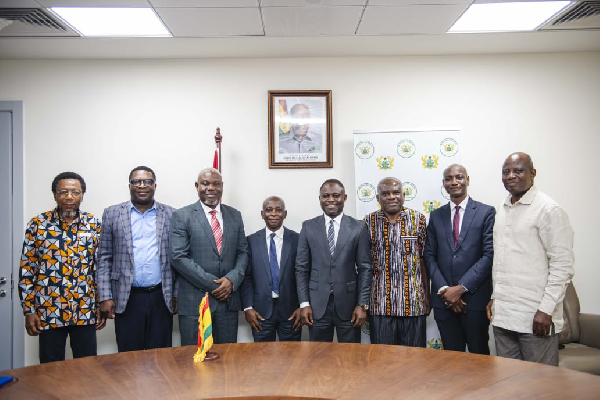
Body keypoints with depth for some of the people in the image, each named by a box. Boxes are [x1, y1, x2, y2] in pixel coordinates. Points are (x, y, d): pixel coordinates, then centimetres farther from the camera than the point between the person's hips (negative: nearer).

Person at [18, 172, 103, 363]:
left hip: (86, 312, 1)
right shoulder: (37, 225, -2)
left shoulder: (94, 225, 2)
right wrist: (29, 310, -3)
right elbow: (27, 270, 0)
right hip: (48, 313, -1)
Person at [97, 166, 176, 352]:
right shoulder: (112, 214, 5)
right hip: (127, 299, 0)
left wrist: (177, 294, 2)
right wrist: (105, 297, -2)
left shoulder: (171, 215, 5)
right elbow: (104, 258, 4)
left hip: (161, 298, 0)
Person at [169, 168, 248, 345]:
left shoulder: (235, 215, 11)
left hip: (228, 299, 4)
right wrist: (212, 284, -13)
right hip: (194, 302, -3)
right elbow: (178, 257, -9)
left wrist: (232, 280, -9)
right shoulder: (182, 216, -2)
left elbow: (243, 252, 10)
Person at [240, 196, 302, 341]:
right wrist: (247, 308, -4)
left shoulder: (297, 239, 0)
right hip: (261, 309, 0)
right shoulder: (251, 241, 2)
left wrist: (302, 307, -4)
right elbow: (246, 277, 3)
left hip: (290, 309, 0)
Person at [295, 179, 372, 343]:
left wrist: (362, 304, -5)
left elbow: (365, 268, 0)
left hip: (349, 304, 0)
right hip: (318, 304, 1)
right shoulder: (308, 227, 3)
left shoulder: (358, 227, 0)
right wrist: (304, 303, -2)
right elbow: (301, 268, 3)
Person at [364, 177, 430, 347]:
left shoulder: (418, 219, 3)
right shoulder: (369, 222, 3)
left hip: (413, 303, 0)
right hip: (380, 303, 0)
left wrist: (427, 295, 5)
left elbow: (423, 259, 5)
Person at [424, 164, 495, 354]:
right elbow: (429, 256, 6)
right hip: (443, 298, 3)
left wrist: (461, 288, -13)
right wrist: (444, 289, -7)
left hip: (475, 297, -2)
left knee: (479, 354, 9)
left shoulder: (486, 212, -1)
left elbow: (489, 255, -8)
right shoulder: (436, 216, 10)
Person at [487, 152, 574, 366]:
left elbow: (562, 265, -12)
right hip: (502, 315, 7)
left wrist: (546, 310, -16)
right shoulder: (502, 210, 14)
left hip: (535, 318, -6)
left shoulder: (548, 210, -9)